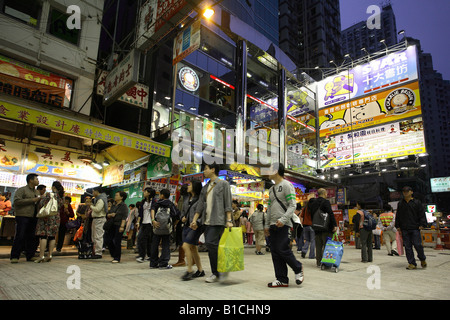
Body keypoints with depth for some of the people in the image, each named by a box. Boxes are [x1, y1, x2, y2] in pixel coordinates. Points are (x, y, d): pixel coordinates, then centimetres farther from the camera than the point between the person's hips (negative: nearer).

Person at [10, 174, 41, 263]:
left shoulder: (36, 192, 20)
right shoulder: (21, 190, -1)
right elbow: (16, 201, -14)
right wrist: (32, 200, -17)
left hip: (33, 217, 7)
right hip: (22, 216, -6)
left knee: (32, 237, 7)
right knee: (20, 236, -5)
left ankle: (30, 256, 13)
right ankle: (14, 256, 4)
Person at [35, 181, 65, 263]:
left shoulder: (49, 194, -10)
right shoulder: (61, 197, 8)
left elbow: (41, 204, -7)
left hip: (46, 217, -6)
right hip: (56, 218, 6)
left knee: (43, 236, -4)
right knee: (52, 236, 8)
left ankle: (41, 256, -5)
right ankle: (50, 255, 9)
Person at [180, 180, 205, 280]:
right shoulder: (186, 199, 14)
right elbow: (183, 211, 24)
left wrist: (196, 222, -19)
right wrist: (183, 217, 4)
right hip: (187, 225, 8)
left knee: (186, 246, -16)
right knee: (193, 248, 11)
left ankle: (189, 271, -5)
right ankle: (200, 270, 23)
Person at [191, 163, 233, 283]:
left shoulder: (223, 184, -1)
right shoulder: (205, 187, 18)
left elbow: (228, 204, -7)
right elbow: (200, 204, 15)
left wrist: (229, 220, -14)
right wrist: (194, 219, 7)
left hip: (218, 220, -7)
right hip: (207, 221, 7)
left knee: (211, 243, -17)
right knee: (211, 247, 7)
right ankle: (215, 274, 16)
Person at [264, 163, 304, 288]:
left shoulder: (286, 185, -5)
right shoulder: (271, 189, 20)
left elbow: (292, 205, -12)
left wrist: (283, 219, -23)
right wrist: (267, 224, 18)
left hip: (283, 225, -8)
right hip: (273, 225, 8)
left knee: (283, 249, -9)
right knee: (275, 252, 6)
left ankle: (298, 269, 17)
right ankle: (282, 279, 14)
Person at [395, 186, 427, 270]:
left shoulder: (417, 202, 3)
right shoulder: (400, 203, 12)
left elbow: (422, 214, 1)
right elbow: (398, 216, 15)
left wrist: (422, 224, -7)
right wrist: (398, 226, 10)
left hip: (415, 228, -3)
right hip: (404, 229, 3)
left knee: (417, 244, -5)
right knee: (407, 246, 3)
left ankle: (422, 259, 23)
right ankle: (412, 263, 11)